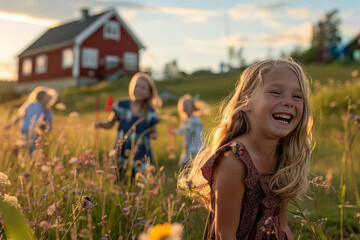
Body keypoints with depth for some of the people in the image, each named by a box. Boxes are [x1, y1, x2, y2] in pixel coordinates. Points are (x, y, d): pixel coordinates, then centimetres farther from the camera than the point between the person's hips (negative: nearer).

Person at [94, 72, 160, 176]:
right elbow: (110, 123, 10)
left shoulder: (150, 112, 1)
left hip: (141, 157, 0)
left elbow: (154, 132, 10)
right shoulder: (121, 105, 1)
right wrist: (99, 123, -9)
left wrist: (154, 135, -12)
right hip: (121, 155, 0)